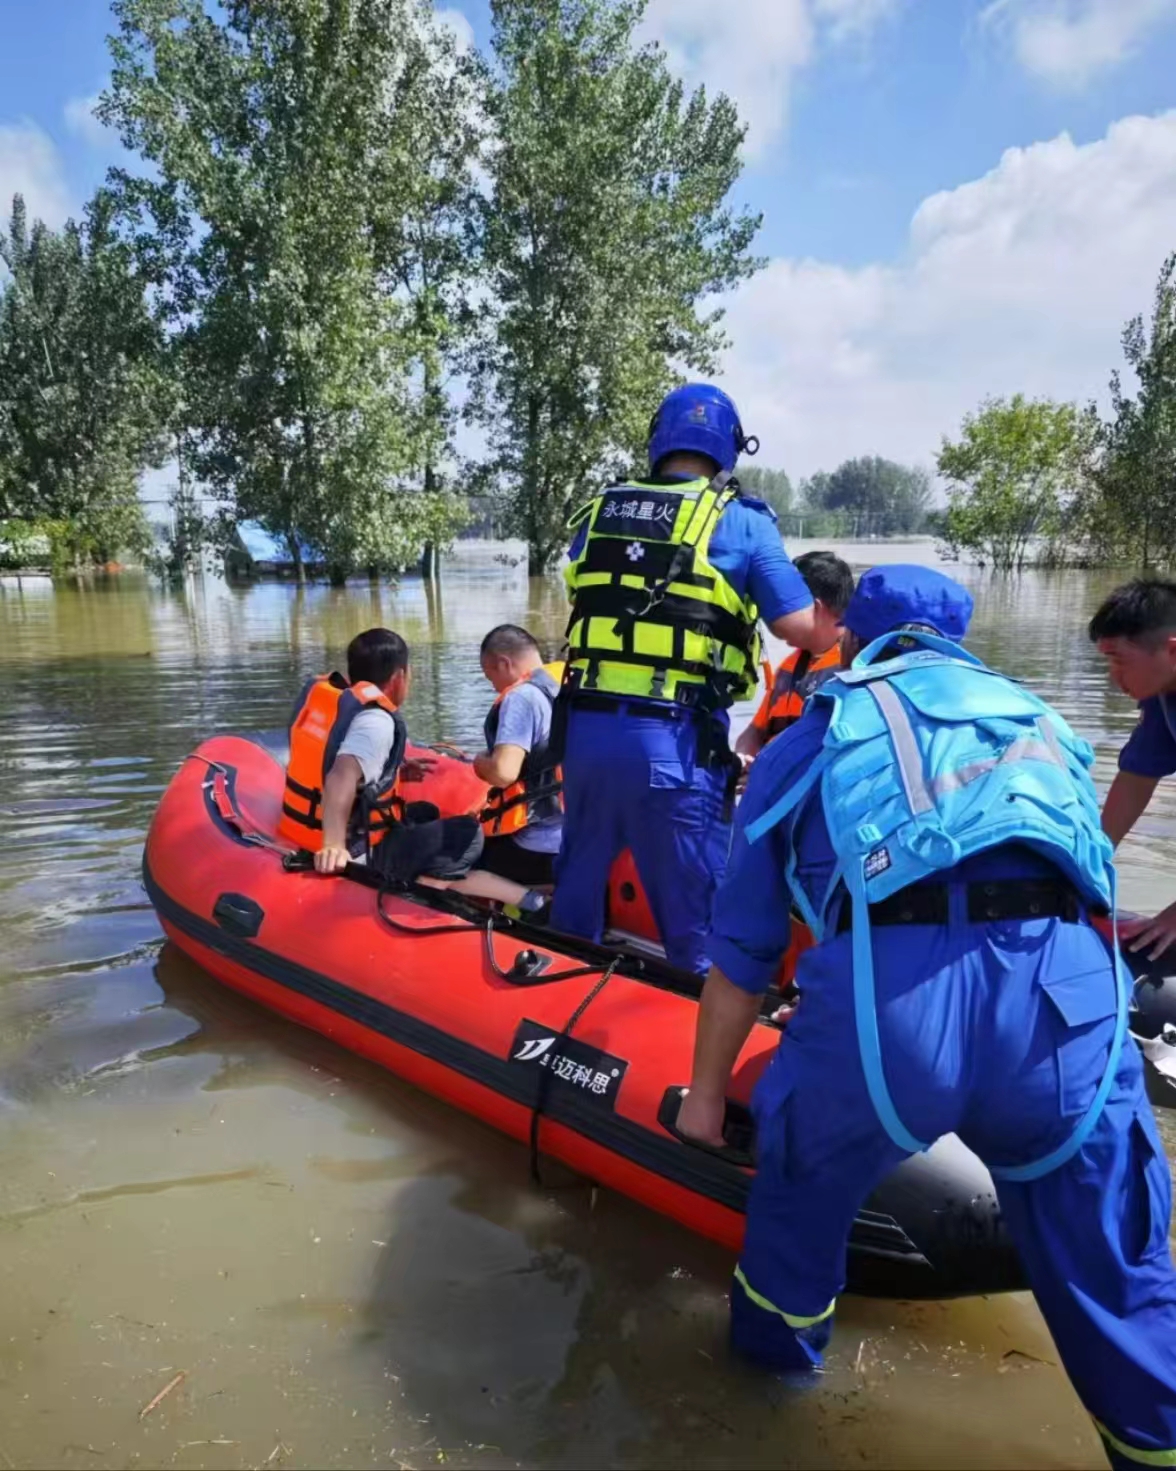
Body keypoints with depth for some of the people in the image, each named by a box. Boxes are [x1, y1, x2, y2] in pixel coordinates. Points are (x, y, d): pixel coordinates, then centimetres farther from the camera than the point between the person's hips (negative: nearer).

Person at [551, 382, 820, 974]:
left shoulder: (598, 514, 11)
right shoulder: (740, 521, -2)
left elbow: (580, 603, 14)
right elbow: (798, 627, -4)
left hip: (585, 727, 5)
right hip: (674, 740, -5)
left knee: (577, 887, 22)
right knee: (693, 909, 7)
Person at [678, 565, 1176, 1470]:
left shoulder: (811, 741, 23)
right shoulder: (1034, 719, 31)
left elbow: (743, 953, 25)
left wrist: (707, 1091, 38)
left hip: (884, 998, -1)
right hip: (1068, 998, 2)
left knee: (799, 1168, 29)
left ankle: (776, 1342, 51)